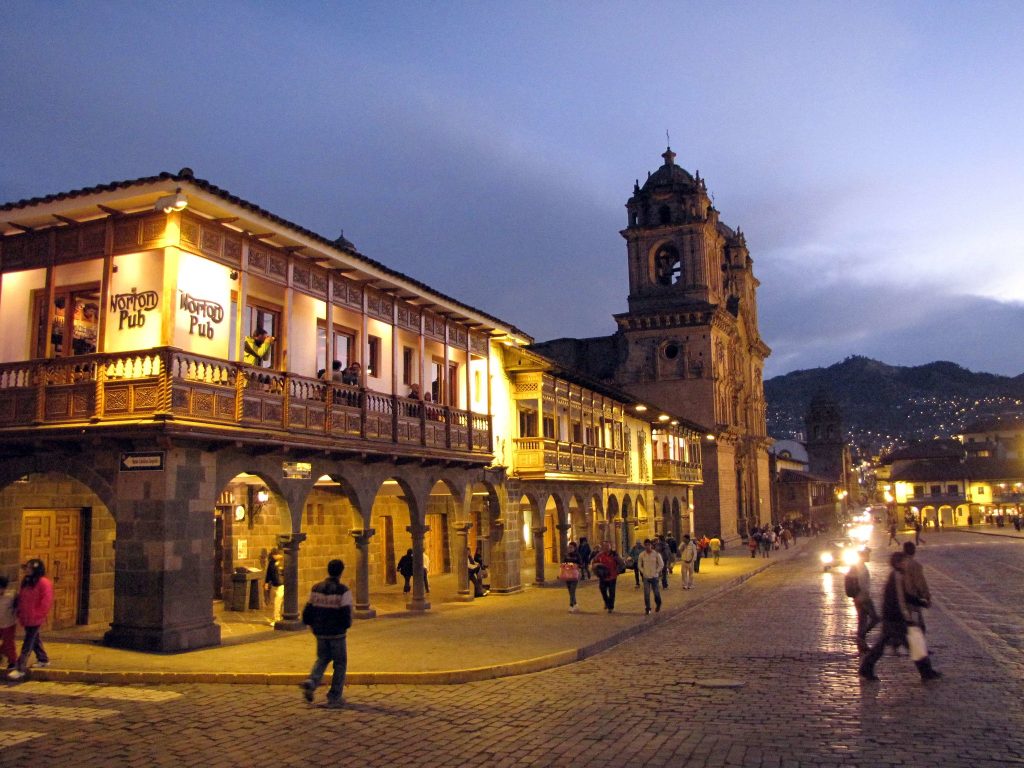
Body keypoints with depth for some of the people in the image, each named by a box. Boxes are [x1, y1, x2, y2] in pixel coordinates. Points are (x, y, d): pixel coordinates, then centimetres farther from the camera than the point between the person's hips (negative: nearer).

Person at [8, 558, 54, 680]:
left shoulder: (43, 583, -15)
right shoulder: (26, 581, 10)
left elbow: (46, 601, -17)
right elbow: (21, 598, 18)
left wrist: (38, 614, -17)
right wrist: (20, 611, 10)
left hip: (35, 619, -8)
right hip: (26, 617, 8)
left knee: (27, 644, -6)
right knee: (35, 640, 19)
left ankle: (20, 668, -3)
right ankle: (43, 659, 34)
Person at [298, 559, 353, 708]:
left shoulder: (316, 588, 0)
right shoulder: (343, 591, -15)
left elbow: (307, 612, 4)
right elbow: (346, 615, -18)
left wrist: (312, 625, 21)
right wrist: (346, 625, 3)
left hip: (320, 633, 5)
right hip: (336, 634, -5)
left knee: (322, 658, 25)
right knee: (340, 664, 11)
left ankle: (311, 682, 1)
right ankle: (334, 698, 13)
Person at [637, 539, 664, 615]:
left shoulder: (656, 554, -9)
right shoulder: (642, 554, -3)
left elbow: (661, 564, -1)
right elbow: (639, 565, 9)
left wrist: (656, 572, -5)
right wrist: (643, 572, 0)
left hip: (654, 577, -1)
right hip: (645, 577, 1)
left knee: (656, 592, 10)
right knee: (646, 594, -2)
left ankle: (658, 604, 37)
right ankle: (647, 609, 7)